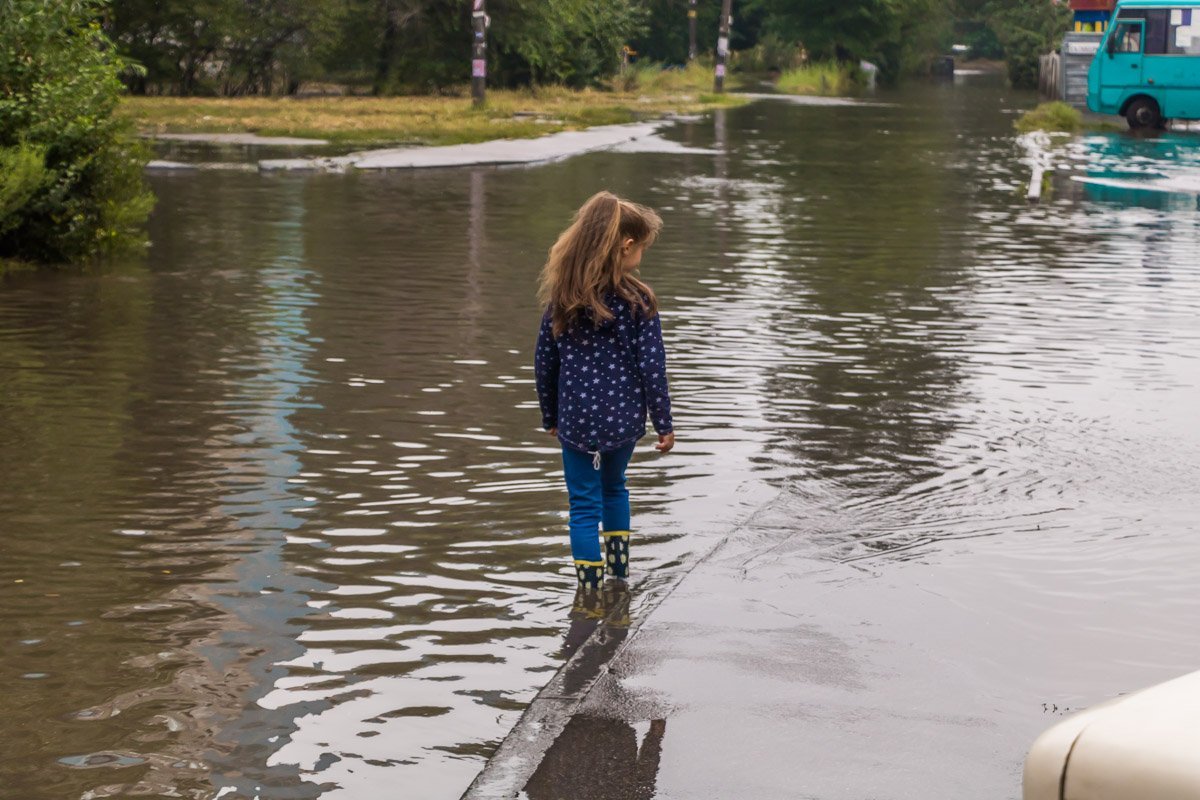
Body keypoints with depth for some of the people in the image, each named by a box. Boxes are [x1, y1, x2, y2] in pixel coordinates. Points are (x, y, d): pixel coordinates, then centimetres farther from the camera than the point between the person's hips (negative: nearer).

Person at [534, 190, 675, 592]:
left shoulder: (561, 298, -3)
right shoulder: (637, 300, -13)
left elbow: (544, 362, 3)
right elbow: (651, 367, -12)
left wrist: (550, 416, 16)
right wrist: (664, 424, -2)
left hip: (576, 420, 0)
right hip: (623, 417, 0)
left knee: (585, 503, 6)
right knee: (614, 486, 25)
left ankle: (590, 589, 5)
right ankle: (620, 566, 35)